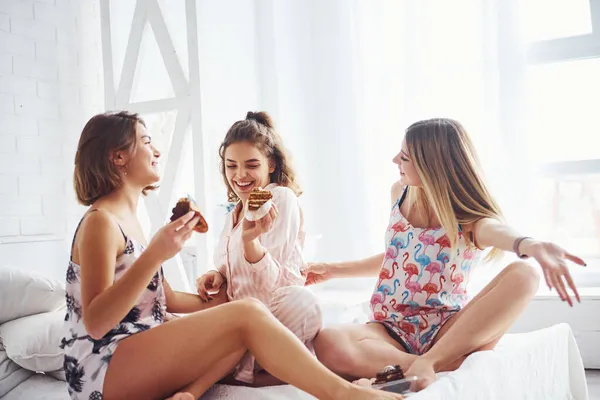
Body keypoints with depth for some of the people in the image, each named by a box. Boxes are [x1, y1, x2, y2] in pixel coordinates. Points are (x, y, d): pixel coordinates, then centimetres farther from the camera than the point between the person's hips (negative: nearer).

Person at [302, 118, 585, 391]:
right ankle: (446, 364, -29)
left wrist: (534, 246, -58)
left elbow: (501, 232, -34)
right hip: (389, 330, 3)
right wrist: (333, 270, 22)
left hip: (445, 331, -2)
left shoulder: (470, 217, -8)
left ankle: (428, 362, -32)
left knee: (522, 276, -29)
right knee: (327, 344, -33)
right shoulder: (399, 194, 7)